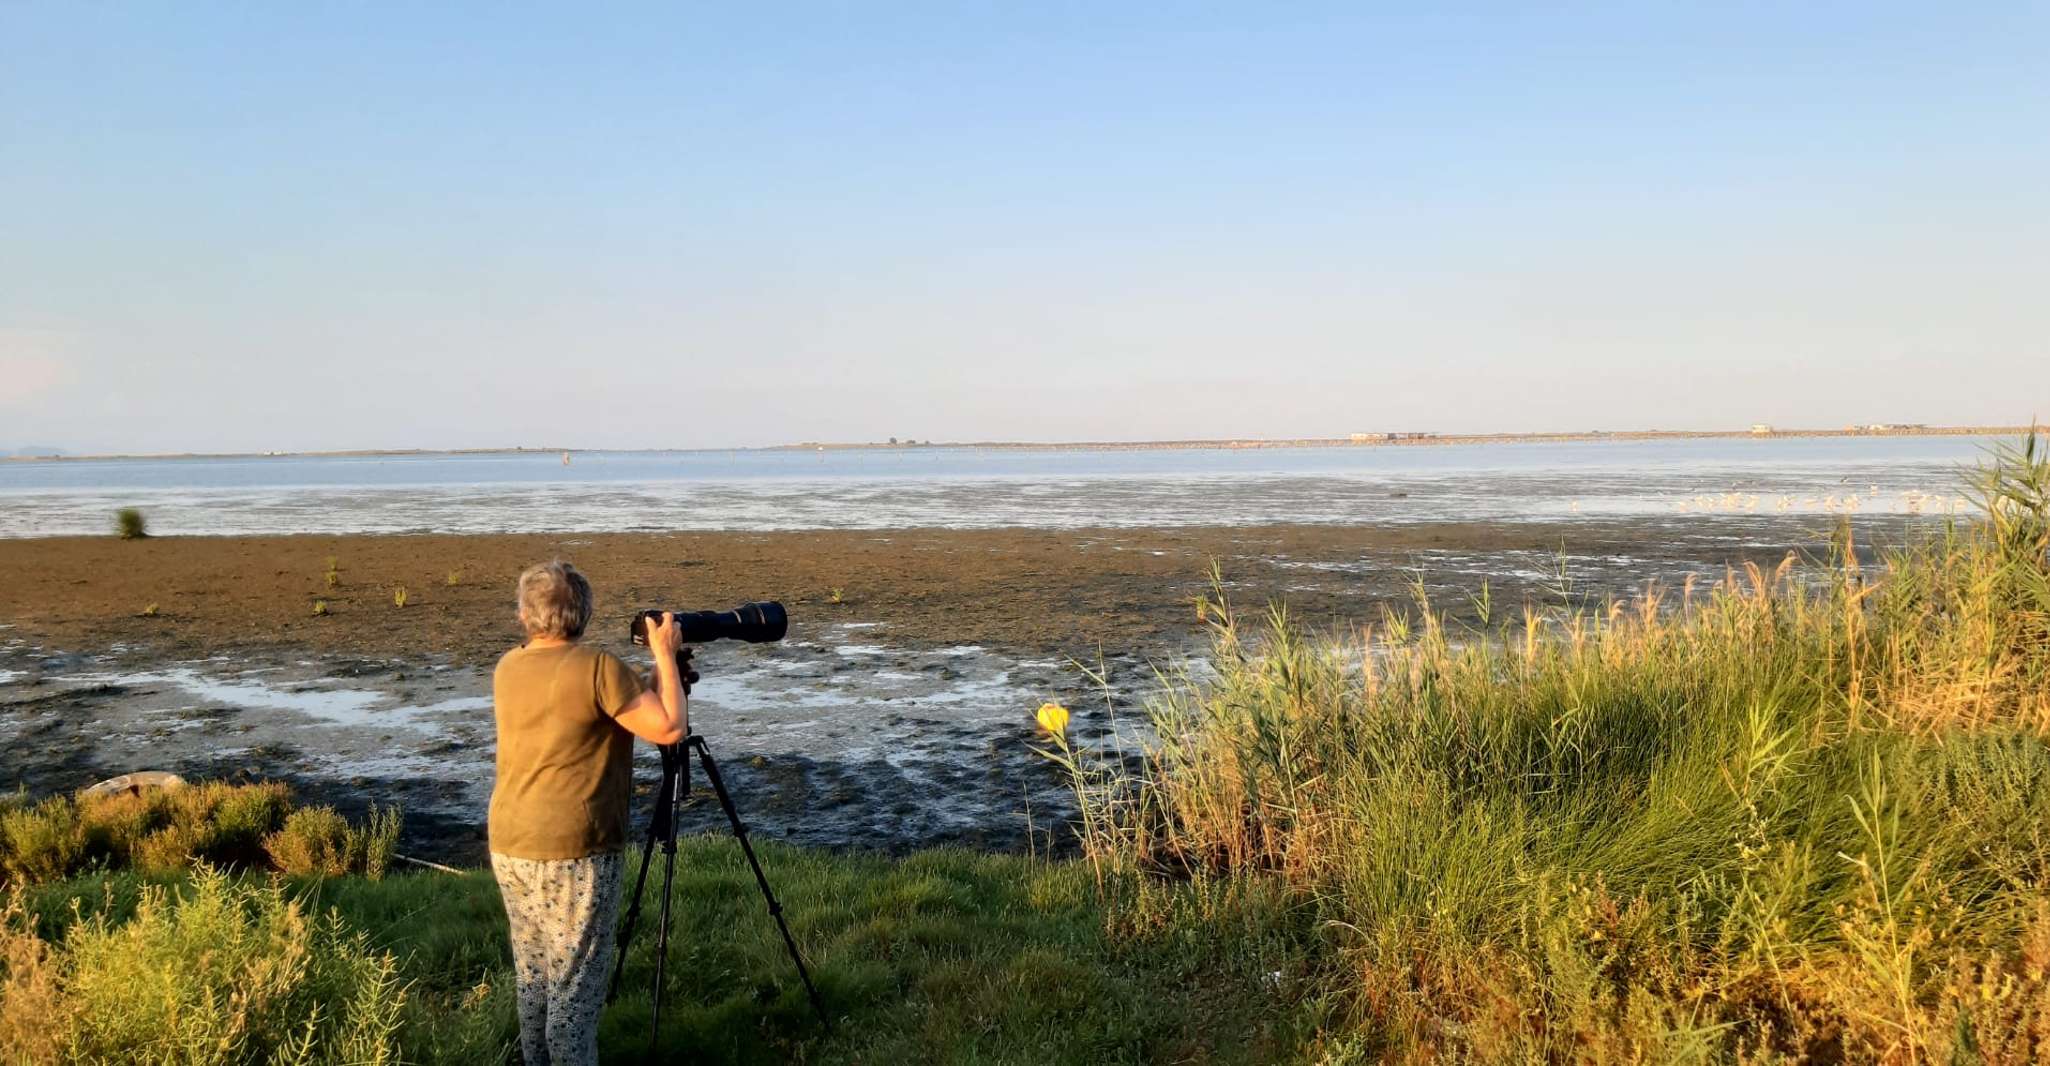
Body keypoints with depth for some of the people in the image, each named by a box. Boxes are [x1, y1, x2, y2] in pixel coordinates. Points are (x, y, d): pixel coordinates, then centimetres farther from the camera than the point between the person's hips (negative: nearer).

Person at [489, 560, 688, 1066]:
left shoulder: (507, 670, 7)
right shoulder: (596, 667, -15)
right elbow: (670, 728, -15)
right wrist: (665, 656, -4)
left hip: (510, 848, 7)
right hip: (575, 853, -7)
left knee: (531, 972, 17)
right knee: (576, 981, 1)